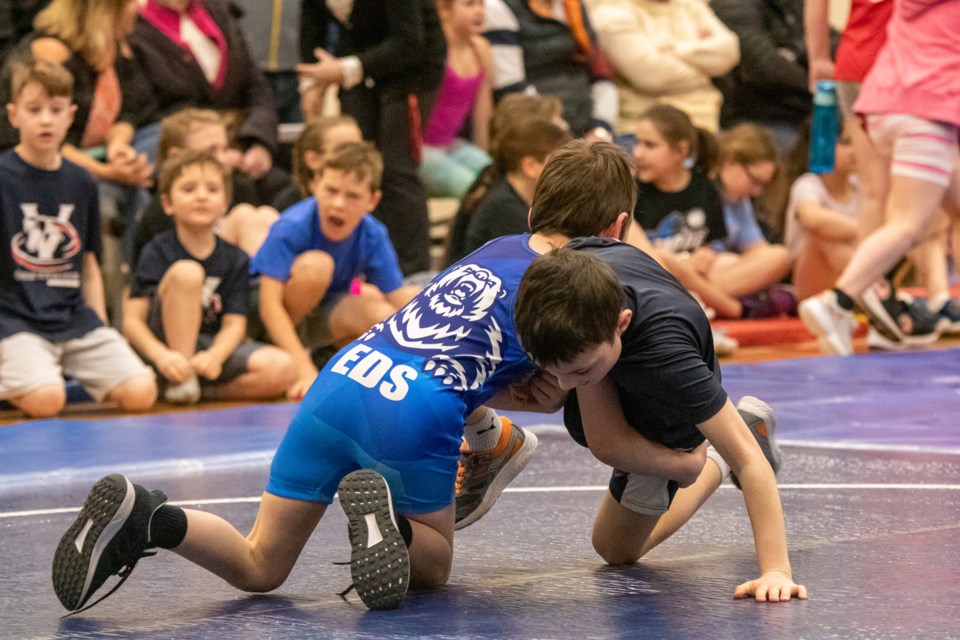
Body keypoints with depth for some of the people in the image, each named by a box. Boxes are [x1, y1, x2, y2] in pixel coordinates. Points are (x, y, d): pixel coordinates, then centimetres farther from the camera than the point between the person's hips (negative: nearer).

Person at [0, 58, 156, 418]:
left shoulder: (80, 183, 12)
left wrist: (101, 329, 10)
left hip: (76, 320, 4)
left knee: (141, 393, -16)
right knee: (46, 400, -30)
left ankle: (74, 375, 9)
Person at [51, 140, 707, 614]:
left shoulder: (499, 249, 24)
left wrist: (522, 389, 13)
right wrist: (680, 461, 19)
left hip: (342, 378, 6)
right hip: (417, 412, -6)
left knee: (259, 567, 12)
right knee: (432, 564, 20)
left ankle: (146, 518, -14)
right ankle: (388, 519, -14)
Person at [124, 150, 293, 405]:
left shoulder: (235, 259, 4)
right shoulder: (157, 252, -5)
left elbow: (234, 324, -4)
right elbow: (132, 320, -11)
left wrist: (214, 356, -27)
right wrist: (162, 356, -31)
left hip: (214, 348, 3)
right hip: (165, 343, -3)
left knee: (281, 369, -24)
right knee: (187, 272, -29)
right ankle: (180, 381, -21)